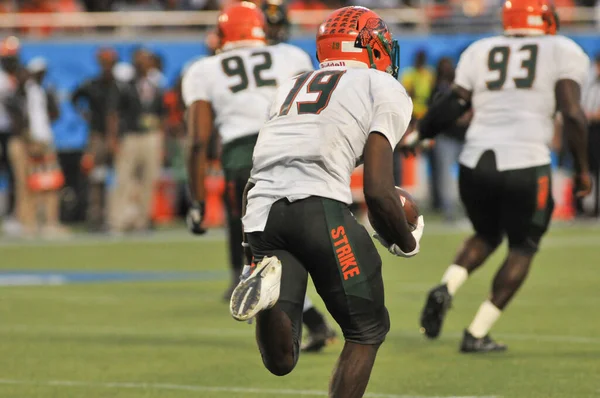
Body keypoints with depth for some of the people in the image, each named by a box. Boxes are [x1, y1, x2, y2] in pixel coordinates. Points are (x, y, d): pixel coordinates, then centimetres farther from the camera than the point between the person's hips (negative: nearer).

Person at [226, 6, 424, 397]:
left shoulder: (291, 86, 30)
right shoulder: (384, 89, 11)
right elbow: (378, 191, 2)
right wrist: (406, 243, 19)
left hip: (261, 208, 5)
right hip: (318, 205, -5)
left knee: (281, 360, 6)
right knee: (367, 331, 15)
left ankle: (266, 283, -22)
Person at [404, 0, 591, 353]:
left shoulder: (480, 51, 13)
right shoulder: (564, 52, 5)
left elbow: (453, 106, 6)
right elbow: (572, 113, -5)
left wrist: (417, 136, 21)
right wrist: (583, 168, 3)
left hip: (475, 163, 4)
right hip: (525, 164, -4)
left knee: (487, 236, 27)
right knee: (523, 247, 15)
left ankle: (446, 289, -1)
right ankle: (477, 335, 7)